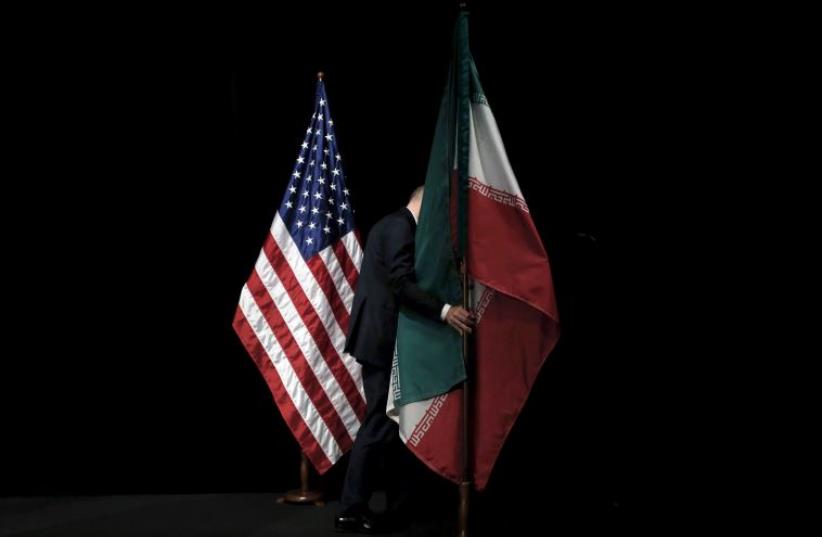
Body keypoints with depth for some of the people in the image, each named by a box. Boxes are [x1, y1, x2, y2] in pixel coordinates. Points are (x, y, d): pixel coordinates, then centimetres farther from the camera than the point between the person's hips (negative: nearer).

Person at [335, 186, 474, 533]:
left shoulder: (393, 225, 19)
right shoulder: (400, 226, -13)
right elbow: (402, 284, -25)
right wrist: (444, 311, -32)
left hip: (381, 336, 11)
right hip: (382, 339, -11)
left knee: (393, 419, 16)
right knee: (380, 423, -7)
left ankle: (399, 499, 24)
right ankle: (351, 510, -3)